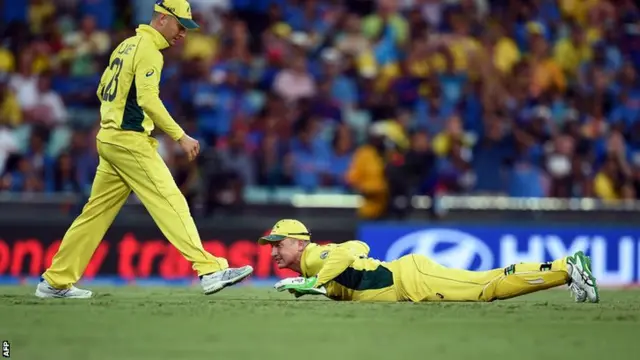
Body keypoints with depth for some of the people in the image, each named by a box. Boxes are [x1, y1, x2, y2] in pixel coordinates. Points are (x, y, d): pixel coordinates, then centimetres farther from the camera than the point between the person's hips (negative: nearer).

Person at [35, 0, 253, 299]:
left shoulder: (126, 46, 18)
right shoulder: (148, 50, -11)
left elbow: (103, 91, 24)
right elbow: (148, 99, -22)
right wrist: (180, 136, -21)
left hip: (108, 139, 9)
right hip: (130, 142, -9)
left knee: (98, 212, 11)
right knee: (170, 203, -14)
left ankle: (56, 282, 13)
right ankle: (210, 270, -22)